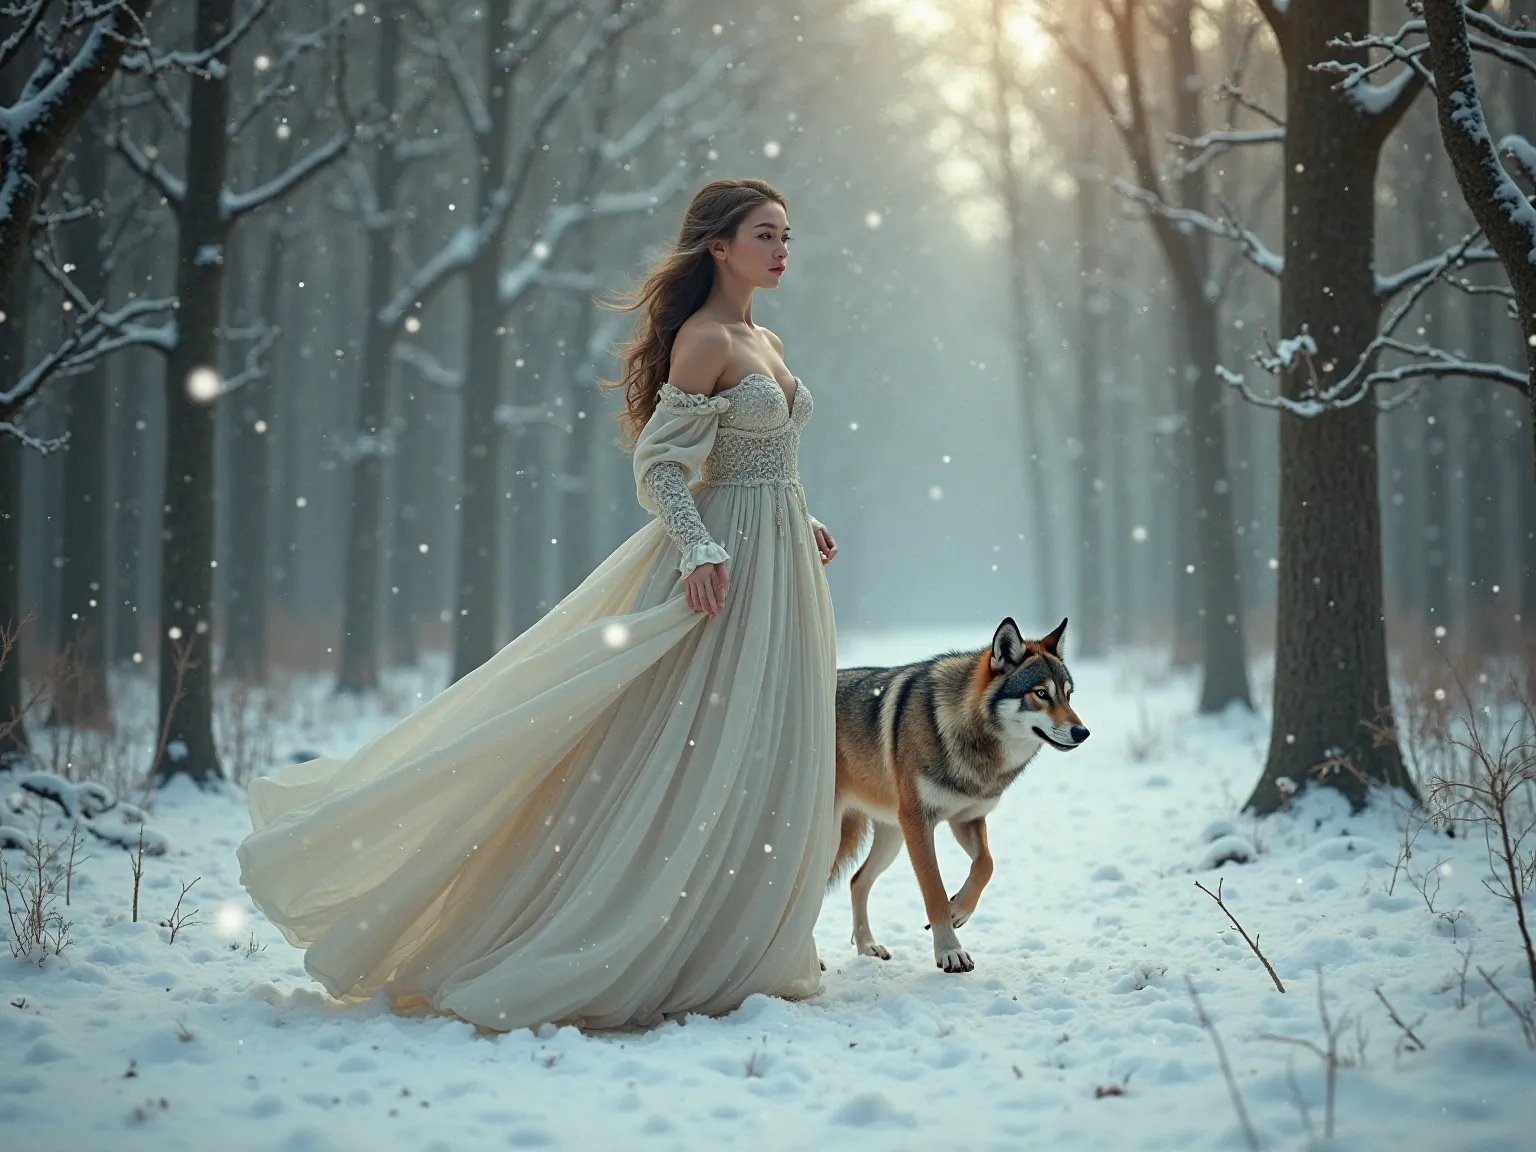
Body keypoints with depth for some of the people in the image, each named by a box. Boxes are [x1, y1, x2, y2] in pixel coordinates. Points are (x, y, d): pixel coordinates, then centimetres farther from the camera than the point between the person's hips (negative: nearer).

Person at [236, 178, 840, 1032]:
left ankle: (734, 952, 16)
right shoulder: (703, 339, -11)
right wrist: (700, 551, -25)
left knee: (762, 762, 8)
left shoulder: (766, 343, 16)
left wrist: (803, 524, 15)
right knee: (686, 757, -9)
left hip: (778, 571, 9)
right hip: (723, 564, -9)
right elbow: (659, 461, -16)